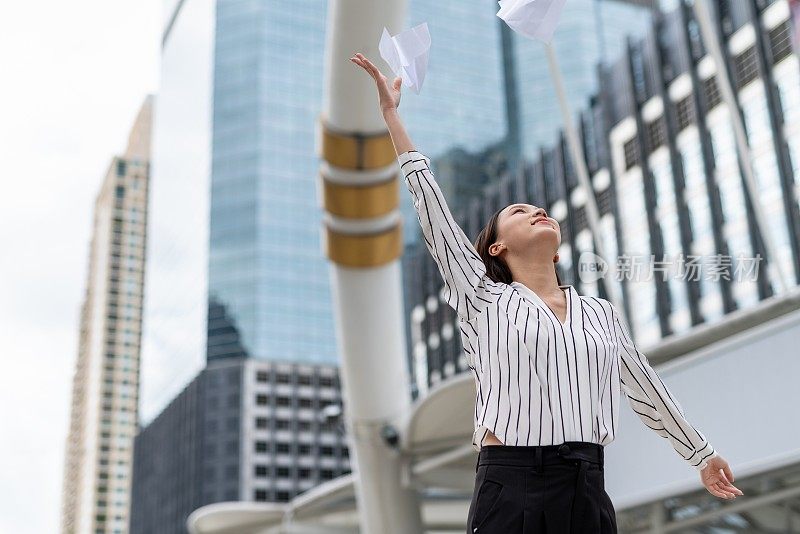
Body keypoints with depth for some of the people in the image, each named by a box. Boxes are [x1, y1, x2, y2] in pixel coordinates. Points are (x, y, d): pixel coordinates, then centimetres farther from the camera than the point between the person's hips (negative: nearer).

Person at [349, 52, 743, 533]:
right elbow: (431, 203, 4)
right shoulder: (485, 301, 7)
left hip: (587, 493, 3)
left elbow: (646, 387, 28)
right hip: (509, 489, -3)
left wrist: (702, 454, 36)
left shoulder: (602, 313, 17)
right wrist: (391, 113, 4)